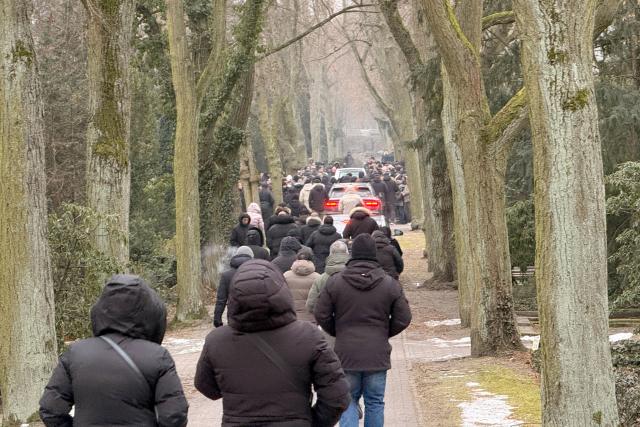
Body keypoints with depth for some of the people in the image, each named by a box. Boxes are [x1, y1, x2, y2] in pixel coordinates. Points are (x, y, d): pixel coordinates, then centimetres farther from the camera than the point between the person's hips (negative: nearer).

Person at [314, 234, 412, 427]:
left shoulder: (335, 282, -4)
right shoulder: (390, 284, -2)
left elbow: (321, 315, -2)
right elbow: (403, 319, 0)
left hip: (346, 354, 0)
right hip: (377, 355, 0)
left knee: (348, 400, 10)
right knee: (375, 402, 10)